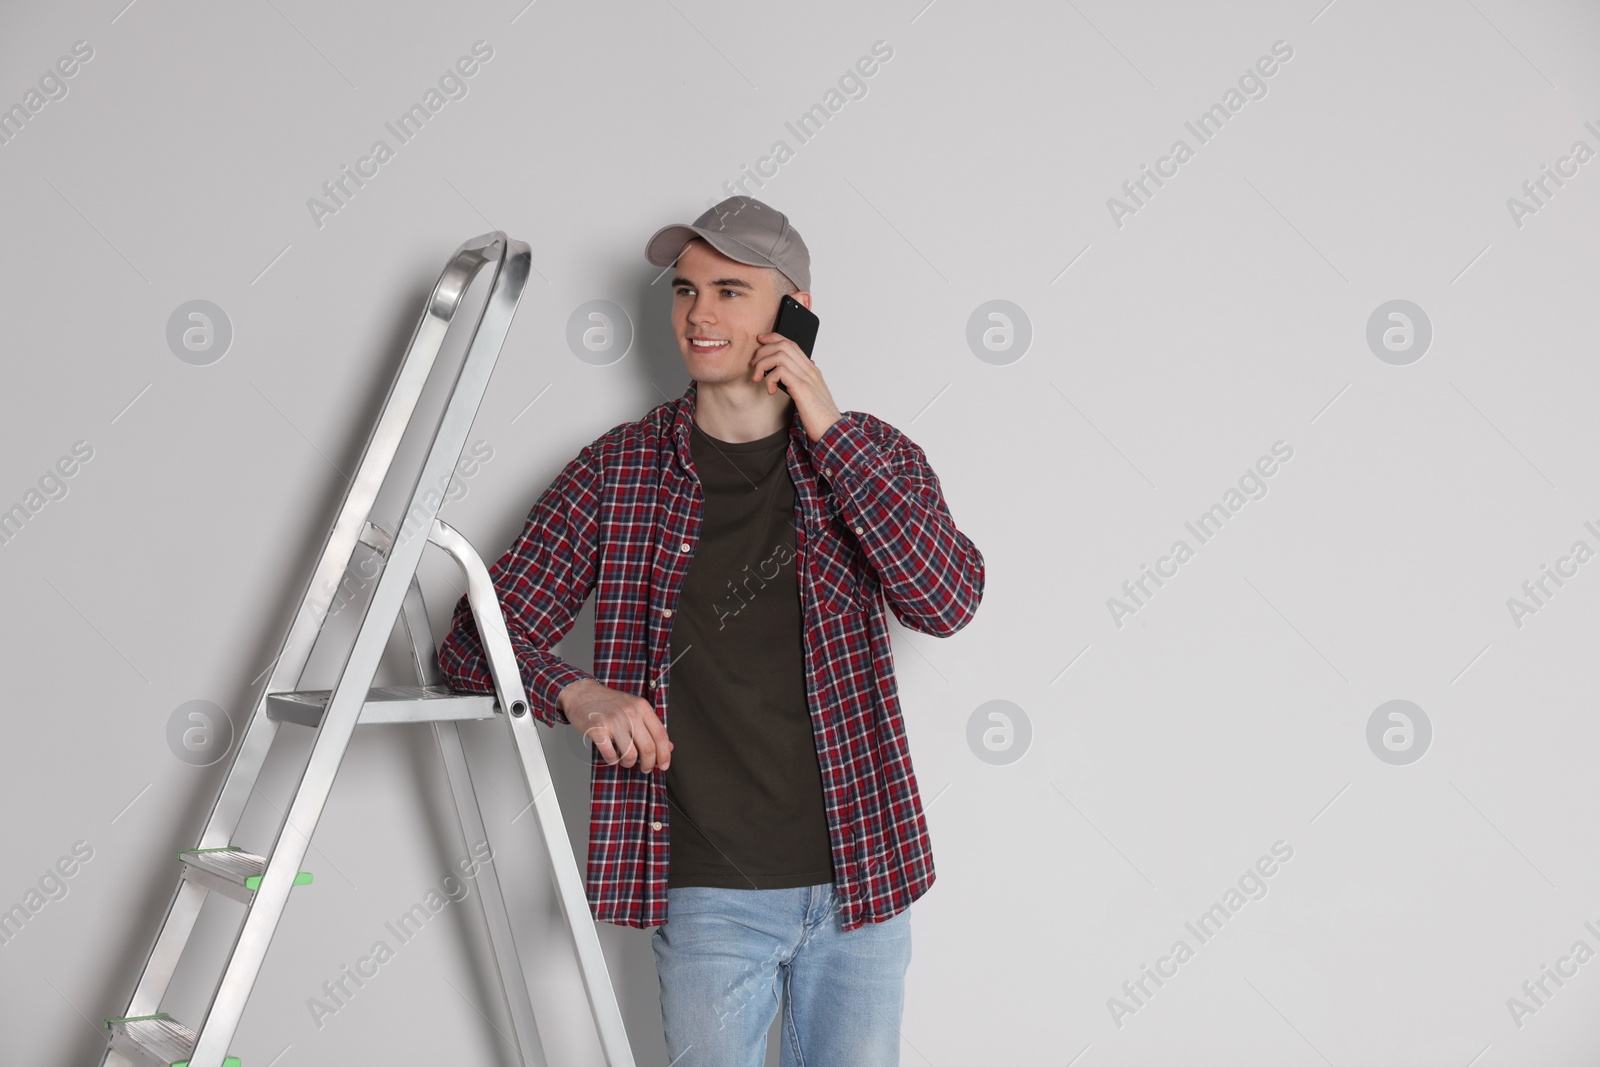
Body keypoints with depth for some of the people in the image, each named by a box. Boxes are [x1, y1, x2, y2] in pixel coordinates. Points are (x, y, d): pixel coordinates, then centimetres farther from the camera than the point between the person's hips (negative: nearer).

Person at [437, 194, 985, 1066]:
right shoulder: (617, 470, -1)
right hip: (706, 892, -1)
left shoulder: (870, 454, 2)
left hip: (860, 879, 1)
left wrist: (826, 428, -16)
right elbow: (476, 639, 1)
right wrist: (575, 692, -20)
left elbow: (946, 600, -15)